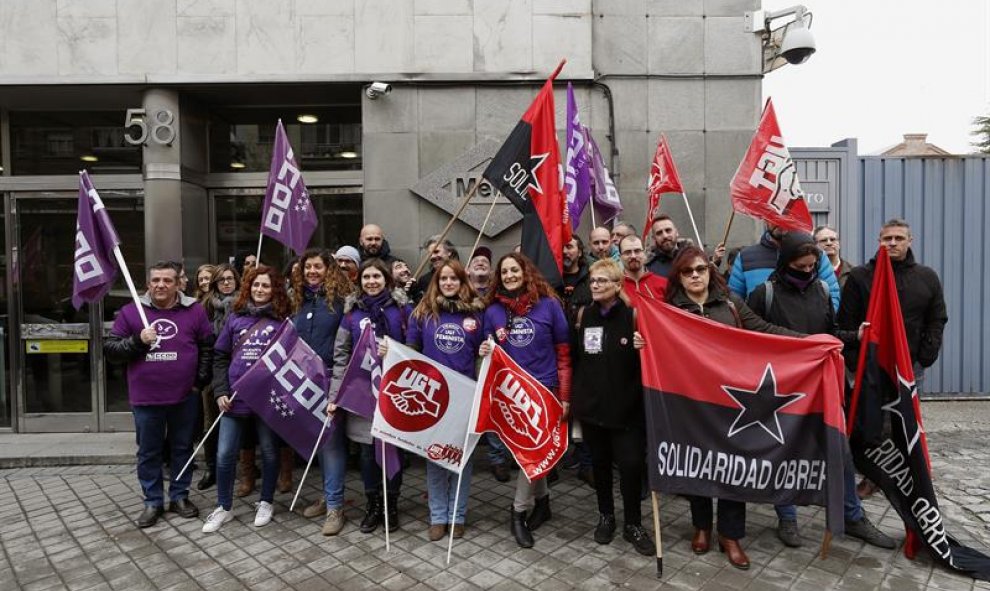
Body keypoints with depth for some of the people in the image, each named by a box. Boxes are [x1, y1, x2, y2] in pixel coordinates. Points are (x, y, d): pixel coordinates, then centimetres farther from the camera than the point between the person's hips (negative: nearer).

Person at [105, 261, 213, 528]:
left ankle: (179, 496, 28)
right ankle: (153, 502, 26)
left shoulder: (194, 311, 0)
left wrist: (200, 380, -1)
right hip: (146, 398, 0)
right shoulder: (130, 312, 0)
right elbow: (110, 349, 2)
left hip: (185, 397, 0)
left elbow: (208, 347, 5)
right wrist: (138, 341, -16)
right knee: (149, 453, 11)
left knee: (183, 448, 12)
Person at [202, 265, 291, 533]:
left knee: (269, 452, 11)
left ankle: (266, 503, 30)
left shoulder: (282, 320, -1)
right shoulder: (235, 317, 6)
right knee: (224, 455, 5)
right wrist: (220, 391, -1)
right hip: (235, 398, 2)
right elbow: (220, 356, 8)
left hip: (269, 398, -2)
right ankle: (224, 507, 25)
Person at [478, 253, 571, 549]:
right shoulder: (493, 310, 3)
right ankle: (541, 500, 33)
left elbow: (563, 352, -1)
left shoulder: (548, 304, -4)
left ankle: (519, 512, 13)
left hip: (544, 388, -3)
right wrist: (485, 351, -11)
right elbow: (492, 351, 14)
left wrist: (564, 395, -4)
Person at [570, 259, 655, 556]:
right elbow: (574, 355, 11)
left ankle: (633, 524, 20)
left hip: (626, 404, -3)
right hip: (591, 403, 3)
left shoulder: (633, 314, -7)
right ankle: (605, 516, 35)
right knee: (599, 462, 15)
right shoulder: (583, 314, 4)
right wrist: (574, 395, 8)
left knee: (631, 463, -2)